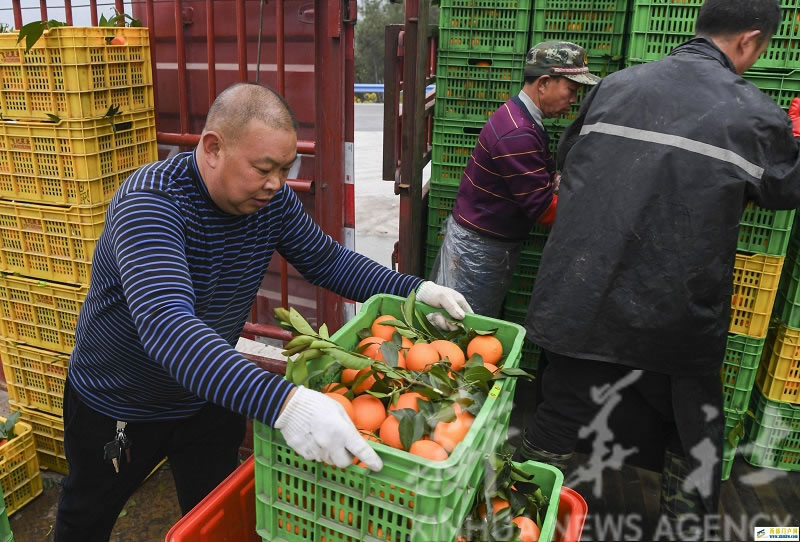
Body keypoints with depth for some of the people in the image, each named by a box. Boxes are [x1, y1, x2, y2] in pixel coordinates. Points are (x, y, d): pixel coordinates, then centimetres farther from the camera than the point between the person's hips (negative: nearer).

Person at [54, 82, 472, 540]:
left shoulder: (273, 199, -15)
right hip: (118, 408, -3)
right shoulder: (150, 202, -33)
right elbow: (167, 327, -47)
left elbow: (329, 261, -2)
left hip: (212, 399, 4)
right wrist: (283, 402, -59)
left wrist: (412, 289, -17)